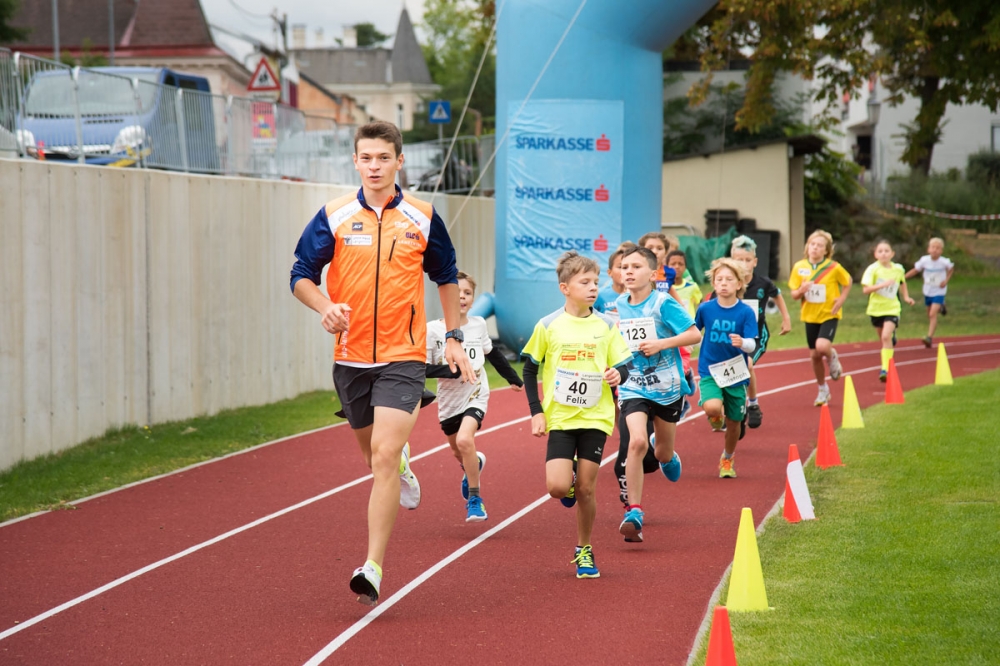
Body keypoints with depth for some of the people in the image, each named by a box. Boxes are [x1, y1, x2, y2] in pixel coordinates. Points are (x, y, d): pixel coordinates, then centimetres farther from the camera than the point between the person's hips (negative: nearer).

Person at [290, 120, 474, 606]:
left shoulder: (422, 218, 0)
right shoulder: (334, 217, -2)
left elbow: (446, 277, 16)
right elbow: (301, 276, 2)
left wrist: (453, 338, 14)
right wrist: (325, 307, -18)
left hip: (403, 357, -2)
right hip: (350, 356, 2)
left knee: (383, 456, -16)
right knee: (372, 452, 18)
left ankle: (373, 568, -17)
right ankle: (402, 462, 57)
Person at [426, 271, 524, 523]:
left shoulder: (478, 325, -4)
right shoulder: (433, 330, -13)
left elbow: (493, 353, 15)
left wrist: (513, 378, 23)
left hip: (475, 396, -1)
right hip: (448, 400, 1)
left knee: (464, 439, -26)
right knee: (459, 452, 19)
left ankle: (474, 498, -12)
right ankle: (474, 463, 58)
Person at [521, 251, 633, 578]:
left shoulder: (606, 326, 1)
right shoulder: (548, 326, -4)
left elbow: (623, 364, 7)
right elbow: (529, 368, 5)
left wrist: (618, 373, -17)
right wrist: (536, 412, -1)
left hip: (595, 417, 1)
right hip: (559, 417, -1)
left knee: (586, 489, 2)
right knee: (557, 487, -14)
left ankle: (584, 549, 21)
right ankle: (569, 482, 24)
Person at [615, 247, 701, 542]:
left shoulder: (663, 303, -12)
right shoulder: (620, 305, 2)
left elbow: (695, 335, -14)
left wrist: (661, 343, -22)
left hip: (667, 387, -1)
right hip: (633, 387, 2)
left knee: (664, 454, 13)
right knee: (637, 442, -23)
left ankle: (668, 457, 55)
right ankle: (633, 513, -19)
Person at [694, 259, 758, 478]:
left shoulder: (746, 312, -11)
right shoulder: (705, 309, -6)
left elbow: (752, 345, -18)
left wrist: (742, 343, -39)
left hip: (736, 374, 0)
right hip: (709, 371, 0)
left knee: (734, 422, 10)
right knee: (712, 407, -28)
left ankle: (727, 459, 38)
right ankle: (717, 418, 12)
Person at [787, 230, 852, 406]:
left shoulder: (834, 267, -12)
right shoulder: (799, 267, -4)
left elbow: (847, 283, 5)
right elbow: (794, 295, 3)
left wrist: (841, 300, -9)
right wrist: (801, 290, -20)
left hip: (829, 314, -3)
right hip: (810, 316, 3)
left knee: (822, 346, -25)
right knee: (814, 355, 8)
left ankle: (832, 357, 12)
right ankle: (823, 390, 27)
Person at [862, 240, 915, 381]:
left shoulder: (898, 269, -2)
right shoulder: (872, 269, -11)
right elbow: (866, 289, -21)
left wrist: (906, 297, 16)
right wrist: (882, 285, -31)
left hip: (892, 308, -1)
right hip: (876, 308, 1)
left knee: (886, 336, -20)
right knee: (884, 338, 15)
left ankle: (886, 369, -21)